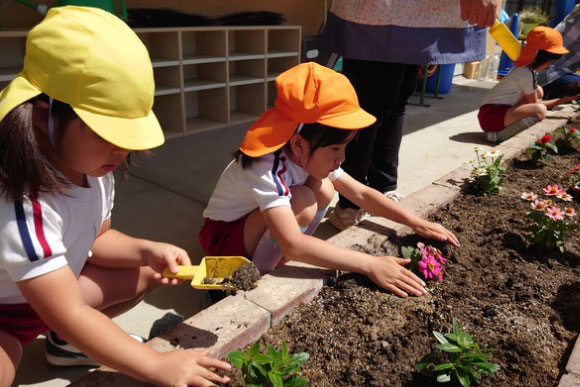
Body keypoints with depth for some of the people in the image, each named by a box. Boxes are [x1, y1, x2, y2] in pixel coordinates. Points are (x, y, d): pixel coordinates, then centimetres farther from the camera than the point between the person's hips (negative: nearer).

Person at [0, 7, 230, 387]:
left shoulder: (94, 169, -12)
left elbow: (97, 238, 4)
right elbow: (70, 315, -32)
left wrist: (148, 250, -16)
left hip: (51, 290, 8)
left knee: (149, 270, 1)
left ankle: (67, 341, 10)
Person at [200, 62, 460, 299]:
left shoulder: (311, 156, -12)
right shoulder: (265, 169, -36)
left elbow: (361, 193, -4)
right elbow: (293, 245, -45)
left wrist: (417, 224, -10)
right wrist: (369, 265, -45)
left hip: (263, 229, 7)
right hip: (223, 236, -7)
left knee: (323, 188, -14)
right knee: (303, 201, -31)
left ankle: (274, 261, -2)